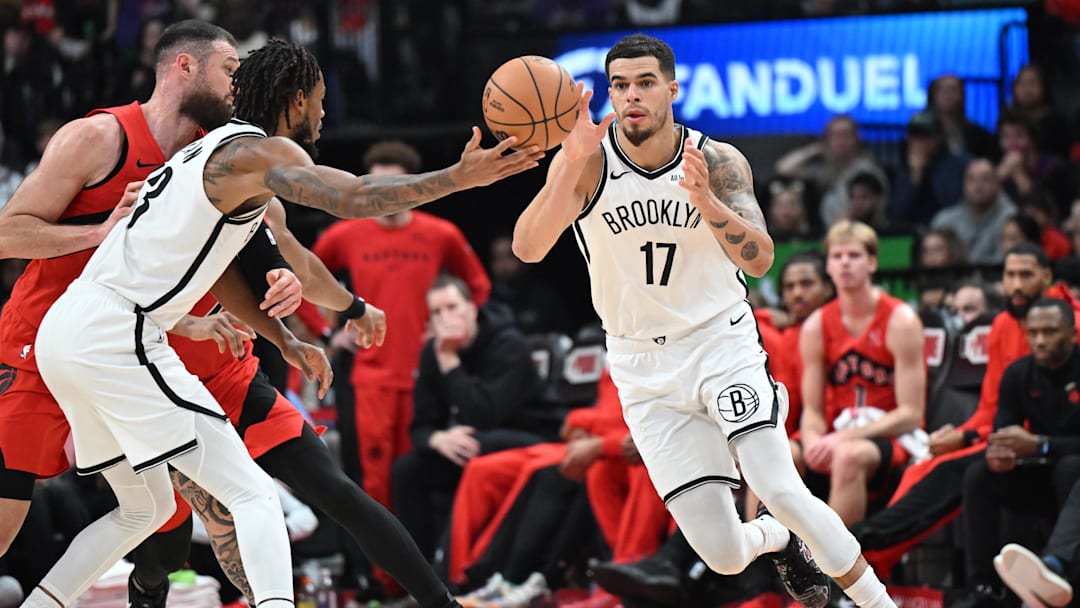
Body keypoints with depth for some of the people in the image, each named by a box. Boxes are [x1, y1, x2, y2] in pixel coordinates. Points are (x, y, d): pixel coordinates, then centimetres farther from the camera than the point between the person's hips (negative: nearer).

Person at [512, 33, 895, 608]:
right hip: (645, 368, 1)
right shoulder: (588, 160, -11)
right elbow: (528, 249, -25)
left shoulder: (718, 161, -9)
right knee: (723, 555, -5)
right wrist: (574, 161, -39)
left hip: (722, 342, 0)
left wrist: (705, 200, -38)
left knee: (781, 491, -22)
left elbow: (759, 259, -20)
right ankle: (776, 540, 32)